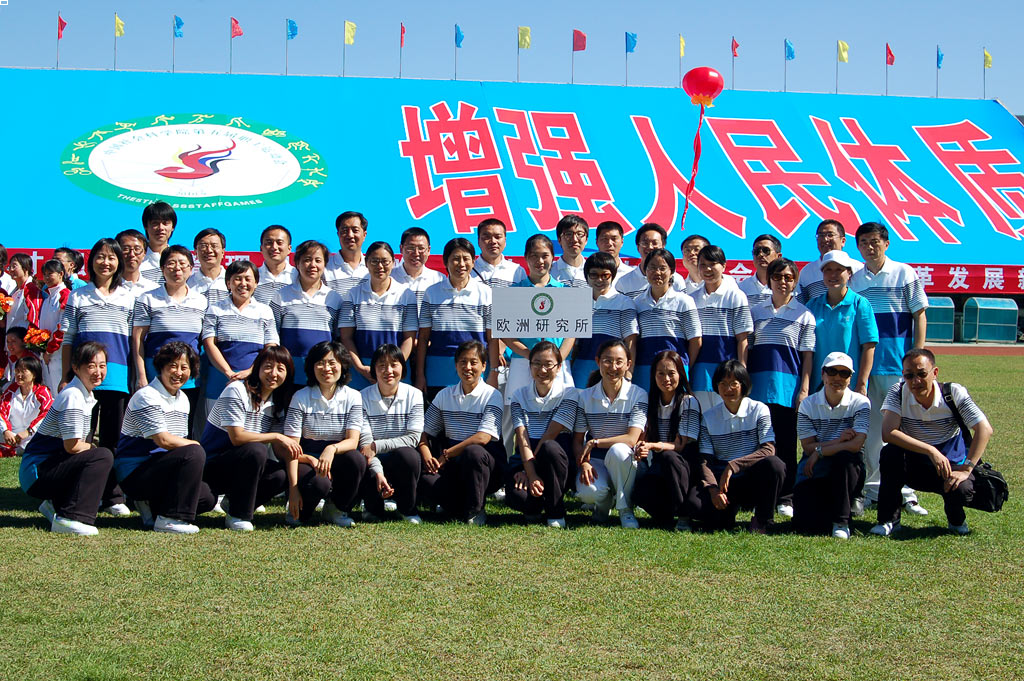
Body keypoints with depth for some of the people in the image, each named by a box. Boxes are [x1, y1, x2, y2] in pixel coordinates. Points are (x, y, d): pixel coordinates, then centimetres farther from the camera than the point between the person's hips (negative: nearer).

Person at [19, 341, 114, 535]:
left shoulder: (87, 396, 13)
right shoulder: (72, 396, -17)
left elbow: (82, 442, 16)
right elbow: (72, 445, -20)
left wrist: (94, 447, -2)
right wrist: (95, 448, -4)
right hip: (36, 473, -10)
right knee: (102, 457, -23)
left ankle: (56, 504, 15)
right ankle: (70, 518, -26)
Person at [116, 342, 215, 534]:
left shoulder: (182, 399, 15)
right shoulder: (147, 396, -15)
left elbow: (181, 442, 14)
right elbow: (163, 440, -21)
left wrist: (195, 447, -7)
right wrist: (196, 445, -10)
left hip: (158, 469, 9)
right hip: (134, 473, -9)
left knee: (208, 498, -3)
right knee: (195, 453, -28)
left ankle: (151, 506, 11)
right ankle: (169, 520, -25)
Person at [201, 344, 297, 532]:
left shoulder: (276, 403, 7)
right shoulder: (237, 391, -14)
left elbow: (281, 451, 2)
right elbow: (237, 437, -24)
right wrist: (276, 437, -21)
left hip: (242, 465, 7)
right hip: (211, 467, -7)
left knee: (282, 475, -21)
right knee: (256, 450, -33)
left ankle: (233, 502, 5)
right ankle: (237, 515, -18)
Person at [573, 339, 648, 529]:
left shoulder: (638, 395, -6)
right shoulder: (585, 396, 2)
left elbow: (632, 439, -16)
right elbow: (577, 440, 1)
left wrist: (595, 442, -19)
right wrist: (583, 463, -19)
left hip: (624, 461, -1)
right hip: (595, 460, 2)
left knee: (618, 450, -38)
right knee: (588, 491, -33)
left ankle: (625, 508, -13)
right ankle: (603, 504, 9)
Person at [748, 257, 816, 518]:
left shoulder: (804, 315, 6)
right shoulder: (756, 312, 13)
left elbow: (807, 355, 2)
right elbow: (746, 349, 13)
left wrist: (804, 389, -7)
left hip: (788, 384, -2)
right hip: (759, 385, 2)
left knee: (786, 442, 0)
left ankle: (785, 498, 6)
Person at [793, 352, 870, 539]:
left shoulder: (860, 403, -5)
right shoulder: (808, 405, 0)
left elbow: (856, 445, -16)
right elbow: (808, 447, -6)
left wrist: (819, 451, -15)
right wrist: (838, 441, -19)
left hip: (848, 470, -1)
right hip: (814, 472, 1)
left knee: (845, 456, -38)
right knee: (809, 525, -21)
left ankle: (841, 521, -20)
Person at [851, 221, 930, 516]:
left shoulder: (905, 274, 2)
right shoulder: (854, 279, 10)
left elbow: (919, 316, 1)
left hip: (898, 362, -3)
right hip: (864, 363, 3)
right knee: (869, 427, 6)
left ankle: (906, 491, 2)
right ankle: (872, 488, 13)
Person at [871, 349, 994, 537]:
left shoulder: (954, 393, -15)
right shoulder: (898, 392, -14)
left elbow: (985, 430, -21)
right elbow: (888, 433, -28)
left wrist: (966, 469, -29)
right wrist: (931, 451, -35)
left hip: (951, 466, -1)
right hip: (913, 466, 1)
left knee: (962, 490, -34)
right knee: (890, 452, -30)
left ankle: (956, 520, 6)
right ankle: (889, 520, -15)